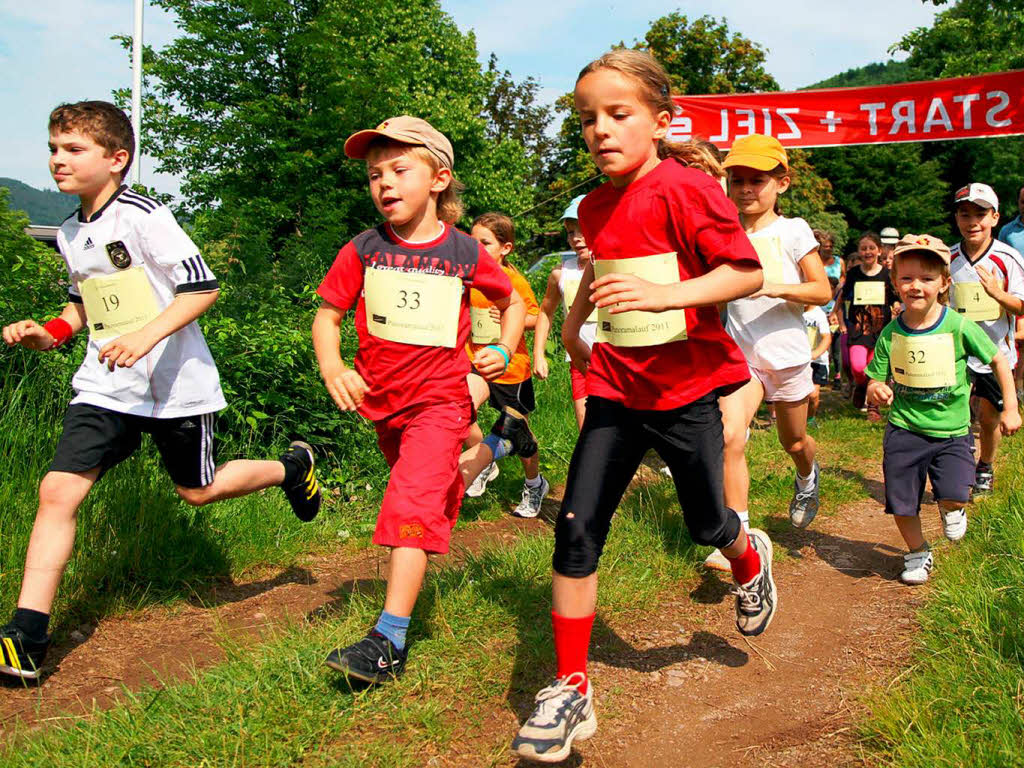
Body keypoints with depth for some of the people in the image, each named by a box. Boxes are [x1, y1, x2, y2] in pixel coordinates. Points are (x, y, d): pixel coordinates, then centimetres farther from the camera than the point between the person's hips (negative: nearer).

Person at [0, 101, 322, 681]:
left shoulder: (143, 216, -14)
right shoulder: (71, 234, 9)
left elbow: (203, 287, -17)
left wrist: (147, 335, -27)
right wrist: (51, 333, 6)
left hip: (174, 384, -6)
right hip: (104, 387, 6)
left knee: (199, 490, 10)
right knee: (58, 490, -7)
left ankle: (292, 467, 38)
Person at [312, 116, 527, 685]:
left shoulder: (466, 253, -4)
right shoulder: (363, 251, -2)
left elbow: (514, 302, 13)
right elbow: (328, 315, 5)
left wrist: (504, 350, -5)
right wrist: (332, 369, -14)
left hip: (439, 397, -4)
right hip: (382, 399, 4)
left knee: (414, 506, -17)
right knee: (431, 491, 21)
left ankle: (389, 642, -21)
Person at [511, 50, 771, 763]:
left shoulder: (686, 189, -15)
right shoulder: (595, 206, 7)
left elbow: (747, 273, -19)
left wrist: (663, 294, -30)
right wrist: (573, 322, 25)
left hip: (687, 387, -5)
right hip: (617, 384, 5)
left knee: (707, 525, 10)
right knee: (577, 527, -5)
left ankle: (750, 557, 50)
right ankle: (571, 688, 5)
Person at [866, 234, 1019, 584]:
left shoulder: (958, 326, -11)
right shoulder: (891, 333, -5)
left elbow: (998, 360, 1)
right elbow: (876, 381, 1)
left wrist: (1010, 408, 0)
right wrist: (875, 391, -23)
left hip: (951, 431, -2)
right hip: (904, 430, 2)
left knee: (955, 497, -18)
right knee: (901, 504, 5)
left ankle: (949, 508, 20)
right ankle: (918, 553, 34)